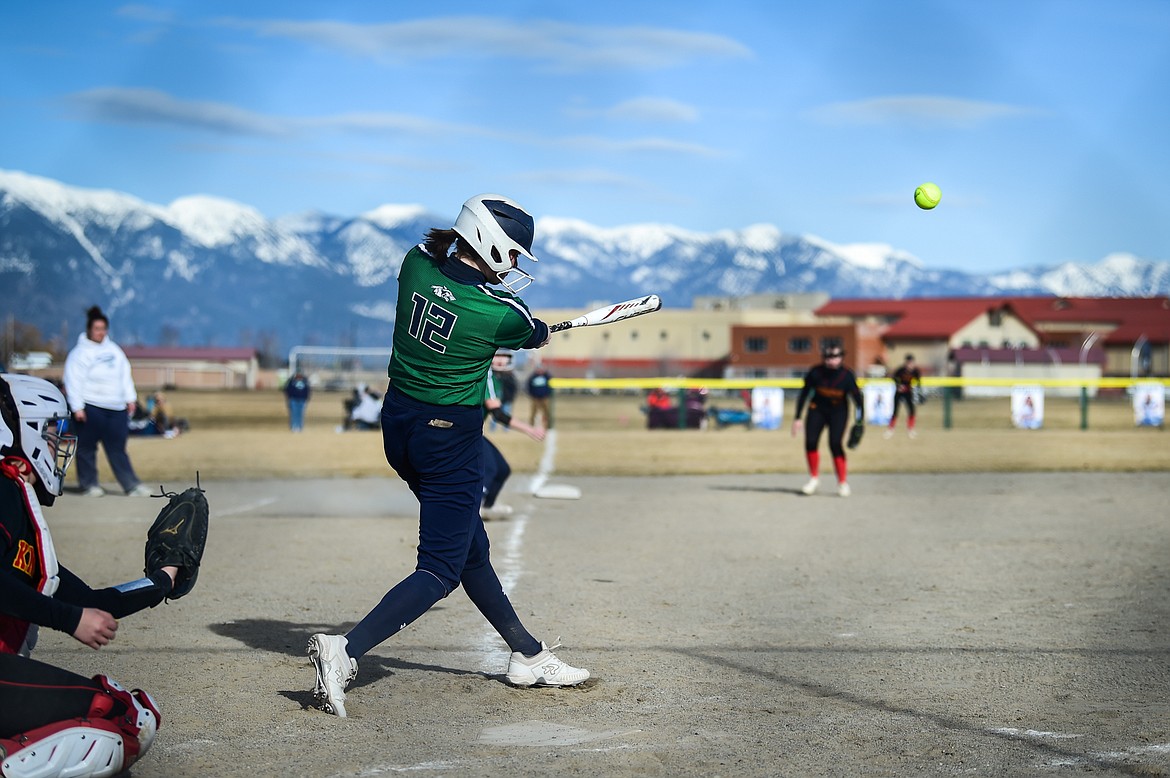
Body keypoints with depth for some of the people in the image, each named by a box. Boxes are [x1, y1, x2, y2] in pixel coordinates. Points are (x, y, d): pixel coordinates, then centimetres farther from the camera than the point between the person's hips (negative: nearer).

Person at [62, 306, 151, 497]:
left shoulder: (113, 349, 15)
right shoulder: (80, 353, -3)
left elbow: (125, 375, 20)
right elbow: (73, 381, -8)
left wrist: (130, 398, 14)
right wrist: (77, 407, -14)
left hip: (116, 408, 5)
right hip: (90, 407, -5)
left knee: (118, 449, 5)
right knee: (87, 447, 2)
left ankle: (131, 485, 2)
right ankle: (89, 484, 11)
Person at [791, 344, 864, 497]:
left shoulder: (847, 375, -18)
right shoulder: (815, 372, -17)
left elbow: (857, 397, -10)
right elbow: (804, 394, -7)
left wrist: (859, 421, -16)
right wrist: (797, 418, -6)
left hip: (838, 411, -2)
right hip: (817, 409, 2)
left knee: (835, 444, -14)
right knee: (810, 443, -9)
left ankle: (843, 483, 0)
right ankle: (814, 478, 13)